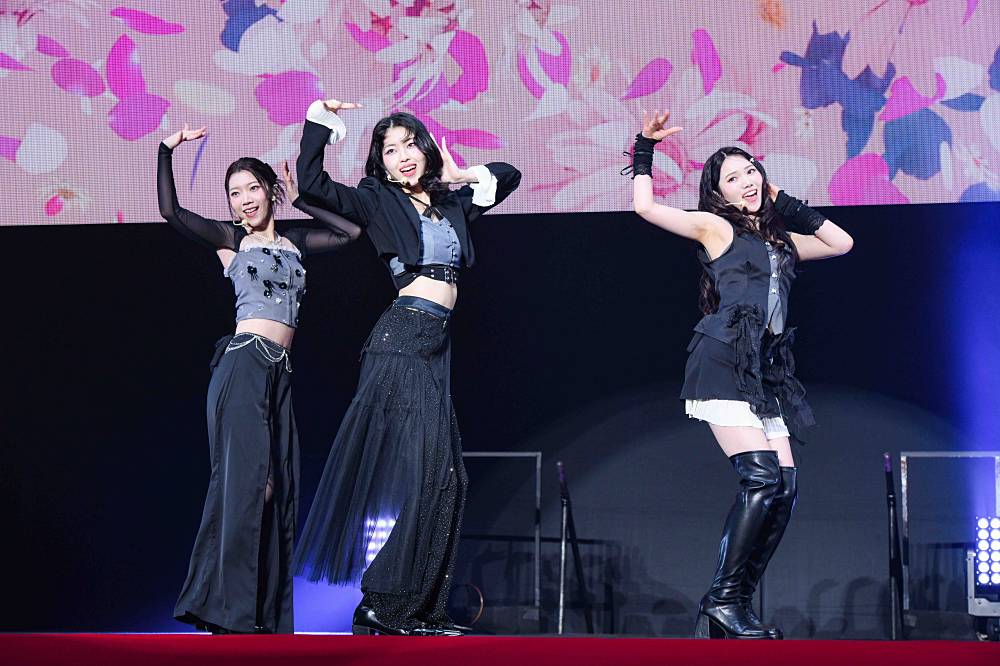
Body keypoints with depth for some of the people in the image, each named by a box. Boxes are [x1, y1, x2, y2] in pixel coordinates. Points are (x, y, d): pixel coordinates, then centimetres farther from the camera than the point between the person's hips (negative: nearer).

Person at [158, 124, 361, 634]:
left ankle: (264, 611, 5)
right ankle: (229, 609, -14)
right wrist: (166, 151, -9)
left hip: (278, 371, 6)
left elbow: (352, 231, 23)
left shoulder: (293, 241, 20)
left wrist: (300, 202, 20)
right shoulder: (230, 240, 6)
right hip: (244, 364, -6)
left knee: (278, 486, 2)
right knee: (245, 477, -13)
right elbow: (171, 212, -7)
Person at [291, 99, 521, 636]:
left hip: (437, 346, 7)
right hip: (402, 336, -7)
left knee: (442, 472, 2)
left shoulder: (451, 202, 19)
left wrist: (461, 175, 19)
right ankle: (383, 604, -13)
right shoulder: (378, 201, 3)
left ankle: (421, 607, 5)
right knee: (410, 465, -14)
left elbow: (508, 175, 33)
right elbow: (312, 185, -9)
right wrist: (319, 121, -9)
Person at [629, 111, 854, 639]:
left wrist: (791, 209, 24)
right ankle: (724, 599, -15)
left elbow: (841, 243, 31)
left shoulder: (779, 240, 24)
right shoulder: (715, 226, 7)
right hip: (724, 363, -7)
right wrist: (644, 150, 4)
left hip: (765, 371, 7)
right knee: (762, 478, -20)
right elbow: (646, 207, -1)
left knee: (783, 485, -4)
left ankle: (729, 608, -3)